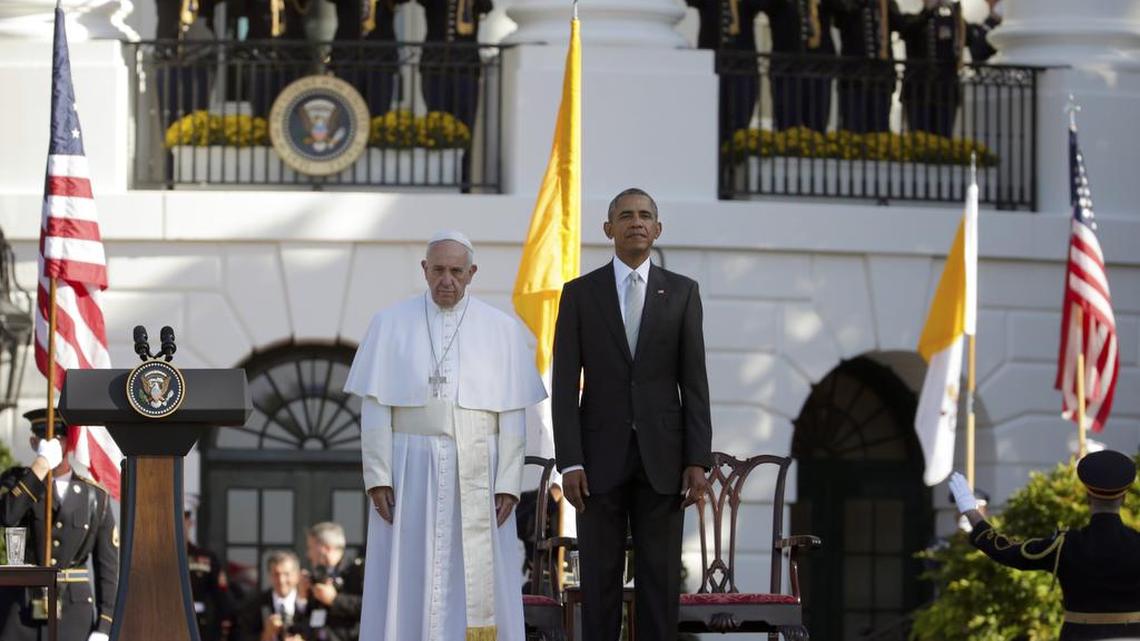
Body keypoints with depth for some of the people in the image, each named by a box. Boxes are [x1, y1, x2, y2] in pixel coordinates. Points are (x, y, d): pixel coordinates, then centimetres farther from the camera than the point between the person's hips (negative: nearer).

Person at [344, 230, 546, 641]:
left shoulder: (501, 330, 3)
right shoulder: (391, 325, 3)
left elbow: (512, 415, 1)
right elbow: (375, 407, 0)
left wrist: (508, 483, -6)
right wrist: (377, 477, -8)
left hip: (476, 476, 0)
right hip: (410, 472, 0)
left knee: (475, 584, -1)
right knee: (408, 584, -2)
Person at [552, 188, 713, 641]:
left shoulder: (682, 293, 6)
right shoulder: (580, 294, 4)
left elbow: (694, 382, 4)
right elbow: (565, 385, 0)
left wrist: (698, 460, -4)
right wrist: (570, 462, -8)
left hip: (662, 457, 1)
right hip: (601, 455, -1)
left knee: (660, 579, 1)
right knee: (600, 581, 1)